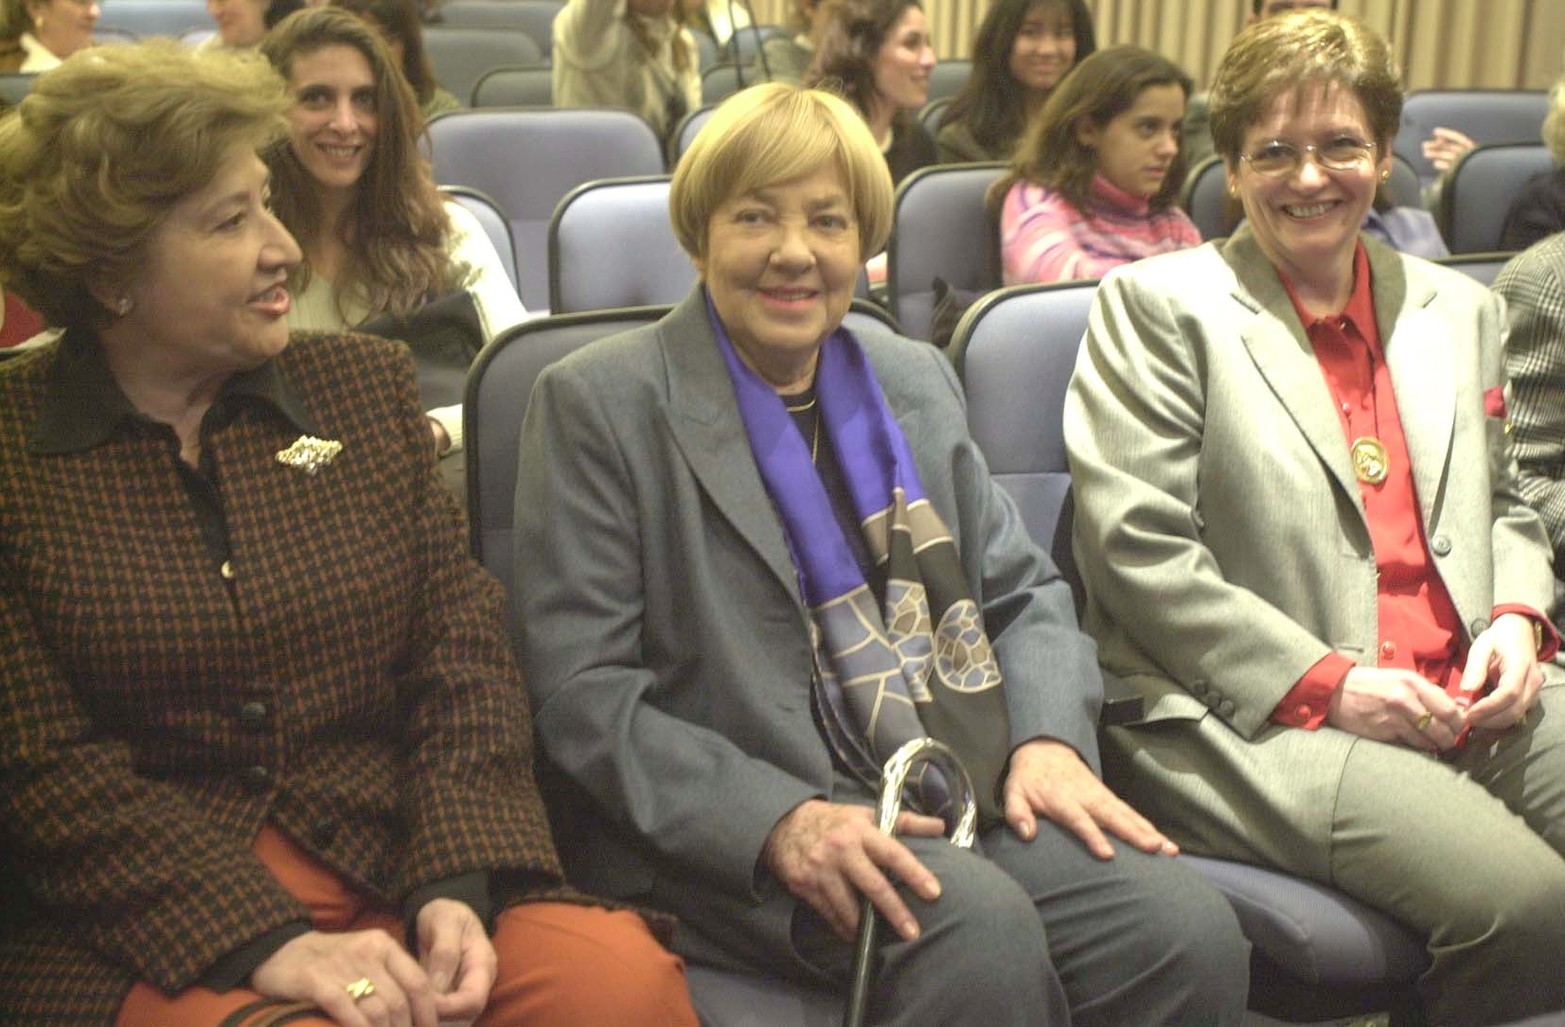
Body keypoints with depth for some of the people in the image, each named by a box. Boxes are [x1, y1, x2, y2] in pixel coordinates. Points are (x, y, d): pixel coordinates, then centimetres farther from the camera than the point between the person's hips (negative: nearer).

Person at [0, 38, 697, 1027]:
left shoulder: (366, 380, 10)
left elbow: (463, 649, 4)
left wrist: (456, 885, -11)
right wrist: (267, 941, -17)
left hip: (397, 858, 3)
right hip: (144, 925, -3)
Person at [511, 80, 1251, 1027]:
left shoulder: (916, 379, 18)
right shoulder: (598, 404, 0)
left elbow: (1021, 588, 19)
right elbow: (581, 689, -7)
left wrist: (1047, 737, -2)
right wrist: (780, 819, -20)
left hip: (975, 800, 6)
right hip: (737, 832, -5)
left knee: (1194, 934, -19)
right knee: (983, 930, -32)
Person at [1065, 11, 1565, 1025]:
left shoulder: (1459, 308, 19)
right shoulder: (1158, 305, 1)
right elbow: (1137, 551, -8)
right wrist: (1325, 681, -12)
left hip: (1472, 700, 6)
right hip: (1259, 714, -6)